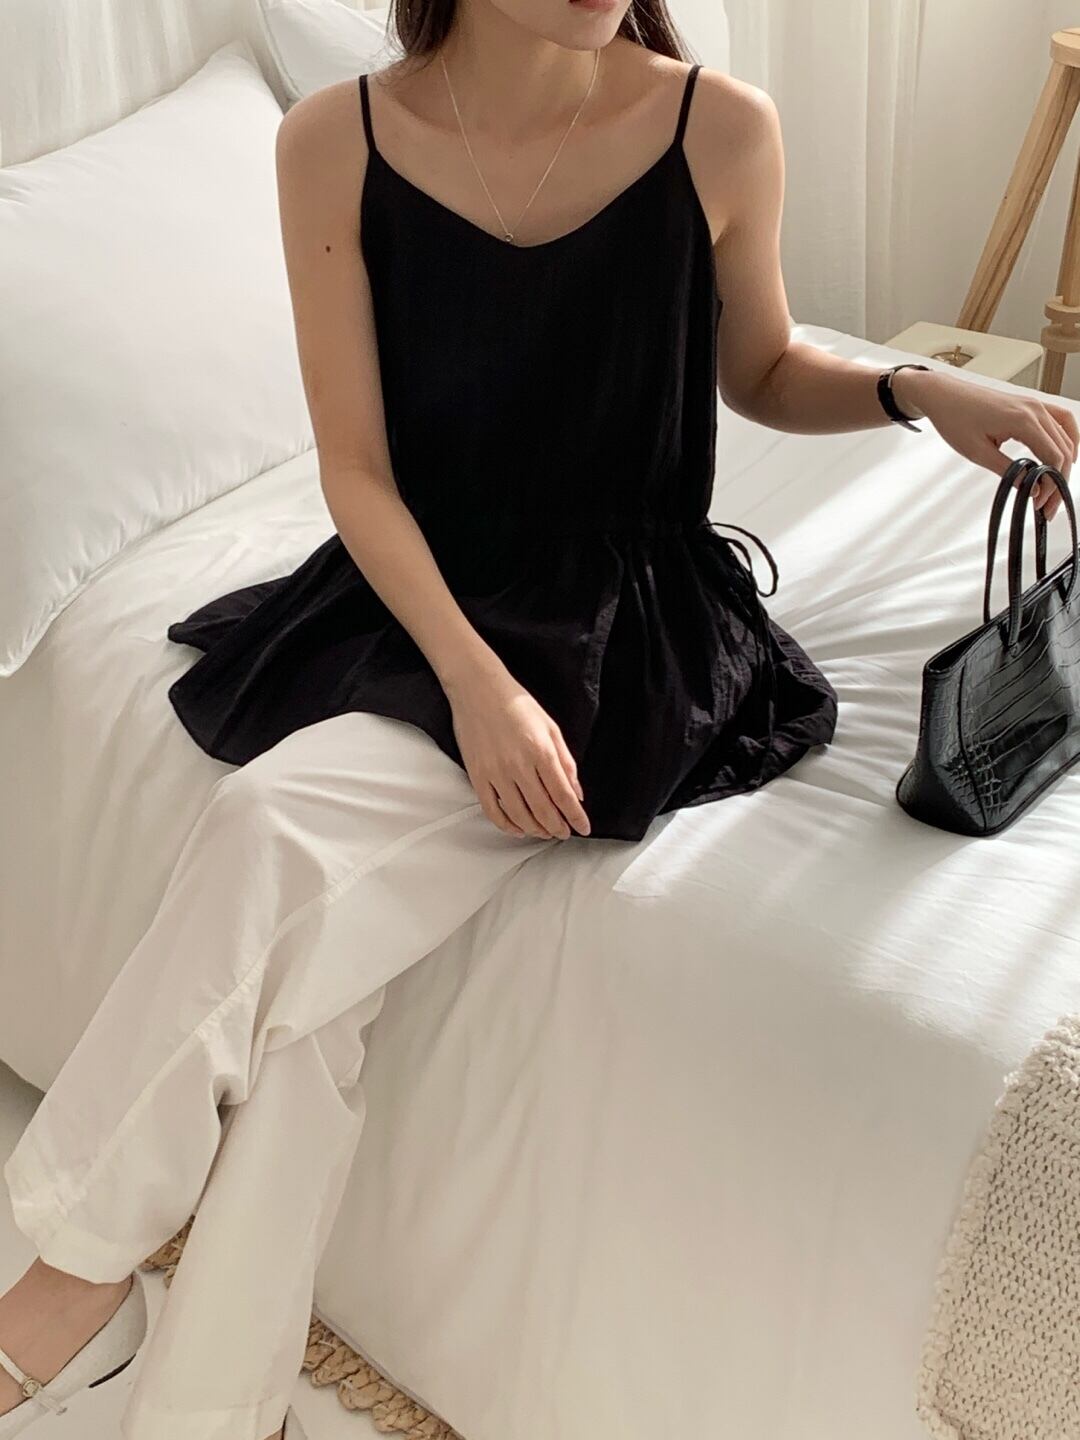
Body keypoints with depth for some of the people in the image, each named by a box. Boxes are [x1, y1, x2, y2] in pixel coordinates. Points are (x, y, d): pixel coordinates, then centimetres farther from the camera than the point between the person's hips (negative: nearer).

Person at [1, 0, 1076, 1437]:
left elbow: (760, 371, 10)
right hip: (413, 604, 2)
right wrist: (473, 680, -18)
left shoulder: (720, 130, -7)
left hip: (628, 623, -2)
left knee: (269, 821, -24)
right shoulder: (334, 143, -5)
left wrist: (918, 388, -9)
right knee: (300, 968, -21)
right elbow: (357, 468, -5)